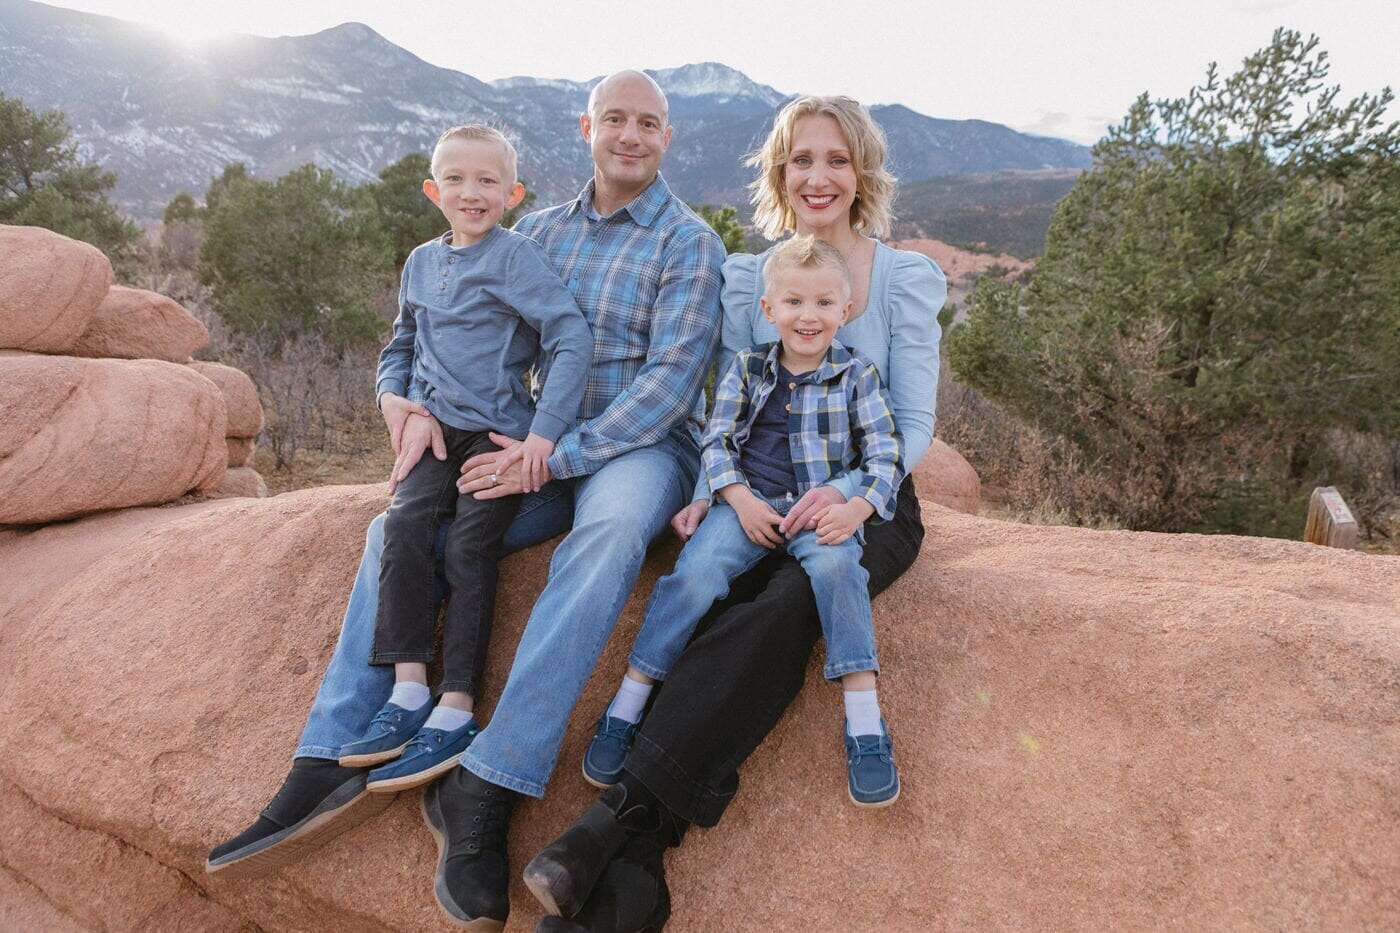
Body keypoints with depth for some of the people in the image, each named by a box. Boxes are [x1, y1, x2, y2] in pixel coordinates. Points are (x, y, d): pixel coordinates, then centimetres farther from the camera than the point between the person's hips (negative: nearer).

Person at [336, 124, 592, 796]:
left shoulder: (516, 256, -6)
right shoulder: (422, 262, 15)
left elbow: (572, 339, -16)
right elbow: (402, 344, 28)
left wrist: (543, 432, -22)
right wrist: (393, 398, 6)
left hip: (499, 432, -5)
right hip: (437, 430, 5)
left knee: (468, 547, -16)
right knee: (405, 523, -17)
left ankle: (454, 713, -11)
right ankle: (408, 696, -16)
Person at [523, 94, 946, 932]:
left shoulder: (907, 278, 1)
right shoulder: (746, 276, 10)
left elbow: (914, 425, -4)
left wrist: (845, 490, -23)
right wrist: (714, 490, -13)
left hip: (869, 503, -2)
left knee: (787, 603, -34)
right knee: (715, 607, -29)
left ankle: (628, 807, -36)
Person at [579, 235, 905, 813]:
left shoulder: (855, 375, 8)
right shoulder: (747, 368, 12)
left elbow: (884, 452, 3)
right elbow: (717, 441, 7)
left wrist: (857, 508, -16)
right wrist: (741, 500, -10)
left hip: (824, 508, -1)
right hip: (750, 502, 1)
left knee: (835, 566, -34)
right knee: (694, 573, -24)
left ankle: (865, 726, -29)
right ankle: (625, 710, -16)